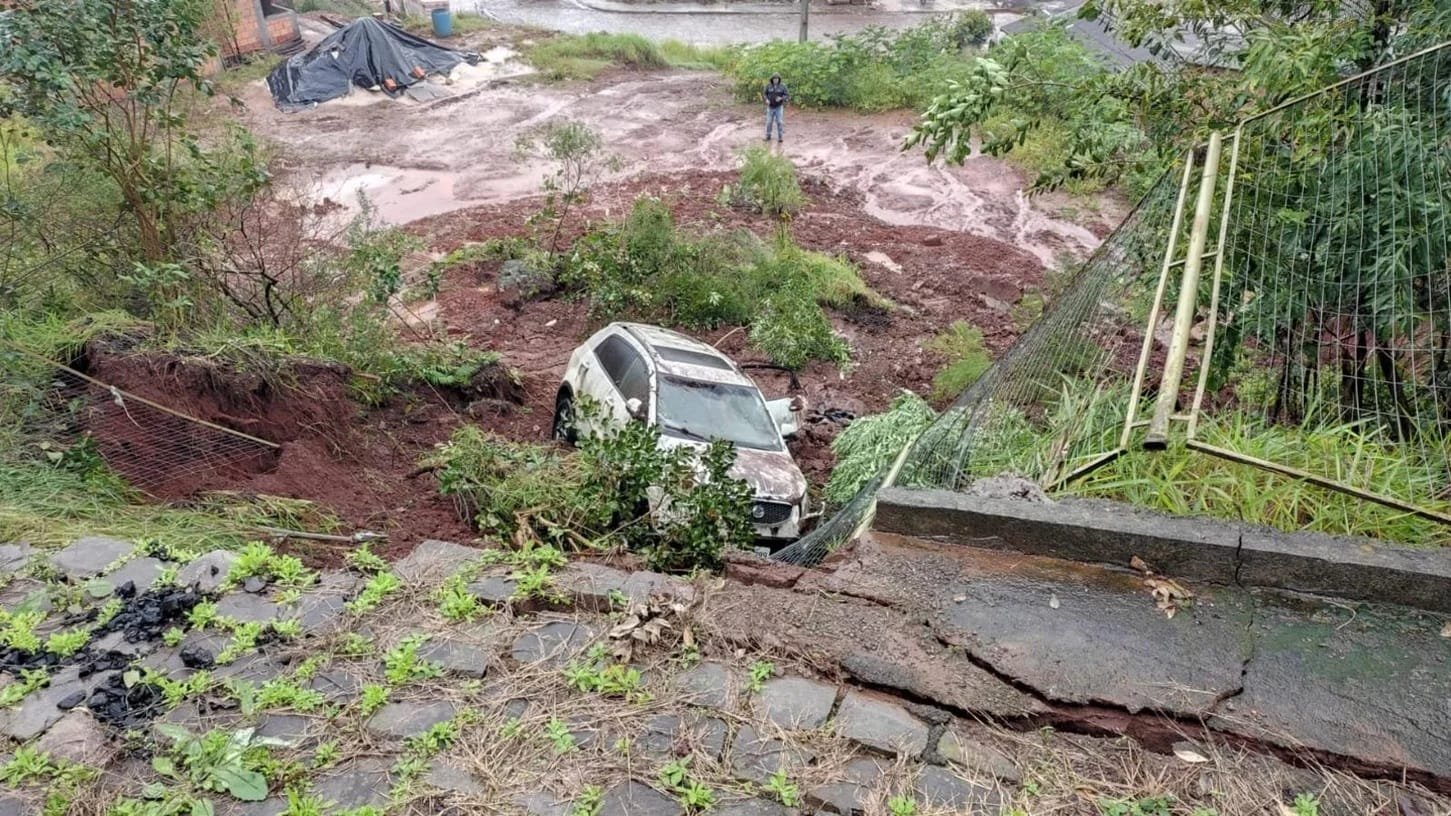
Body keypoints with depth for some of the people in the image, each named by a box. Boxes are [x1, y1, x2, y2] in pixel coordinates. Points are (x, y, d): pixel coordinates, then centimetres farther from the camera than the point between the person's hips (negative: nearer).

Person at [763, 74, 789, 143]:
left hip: (779, 107, -2)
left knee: (779, 122, -6)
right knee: (769, 122, 3)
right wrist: (766, 100, -19)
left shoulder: (782, 86, -11)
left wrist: (781, 98, -29)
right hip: (770, 107, 2)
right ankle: (768, 136, 18)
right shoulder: (769, 85, -6)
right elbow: (764, 94, 2)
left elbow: (788, 96, -11)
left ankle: (780, 137, 2)